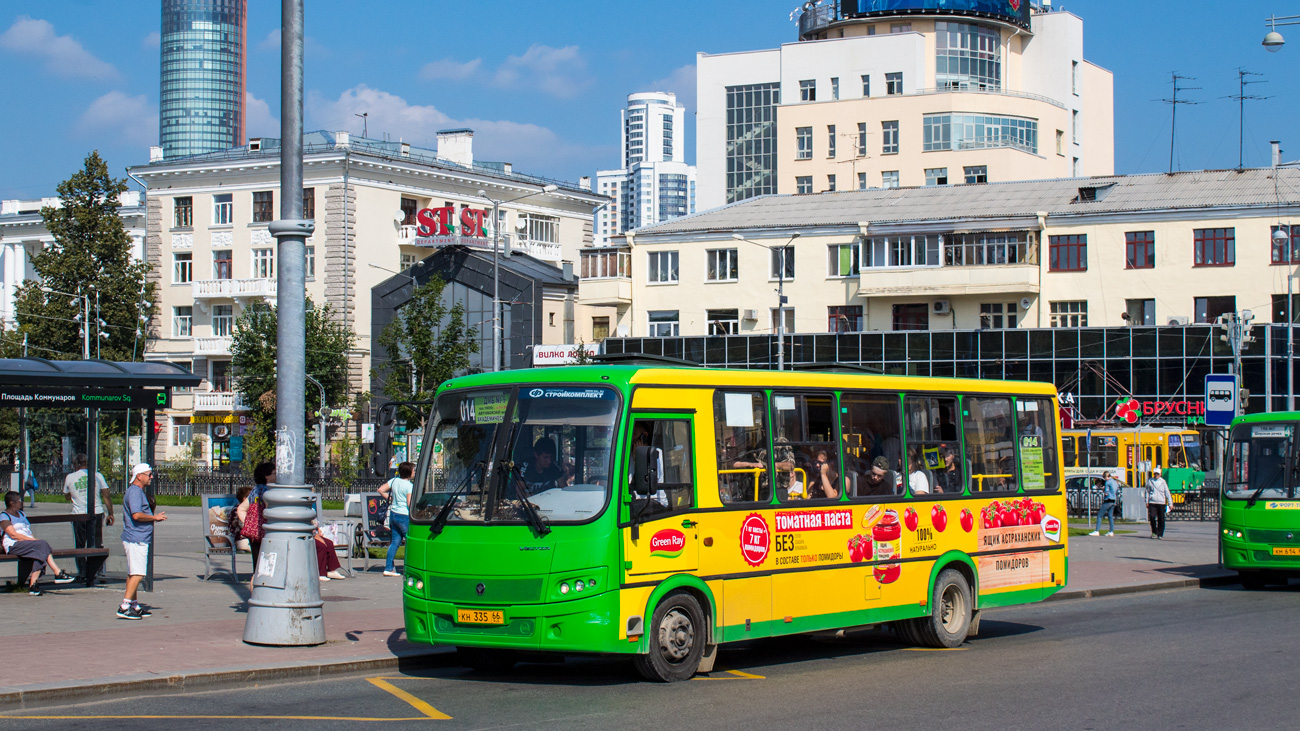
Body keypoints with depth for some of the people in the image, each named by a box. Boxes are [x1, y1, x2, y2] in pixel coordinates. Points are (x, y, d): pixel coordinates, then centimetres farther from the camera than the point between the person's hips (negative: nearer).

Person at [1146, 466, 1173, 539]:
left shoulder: (1163, 481, 5)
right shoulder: (1150, 481, 7)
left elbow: (1167, 493, 8)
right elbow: (1147, 492, 15)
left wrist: (1170, 503, 4)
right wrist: (1147, 502, 10)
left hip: (1161, 503, 0)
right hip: (1152, 503, 0)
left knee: (1161, 519, 0)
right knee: (1152, 517, -15)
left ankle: (1160, 535, 10)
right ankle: (1154, 532, 3)